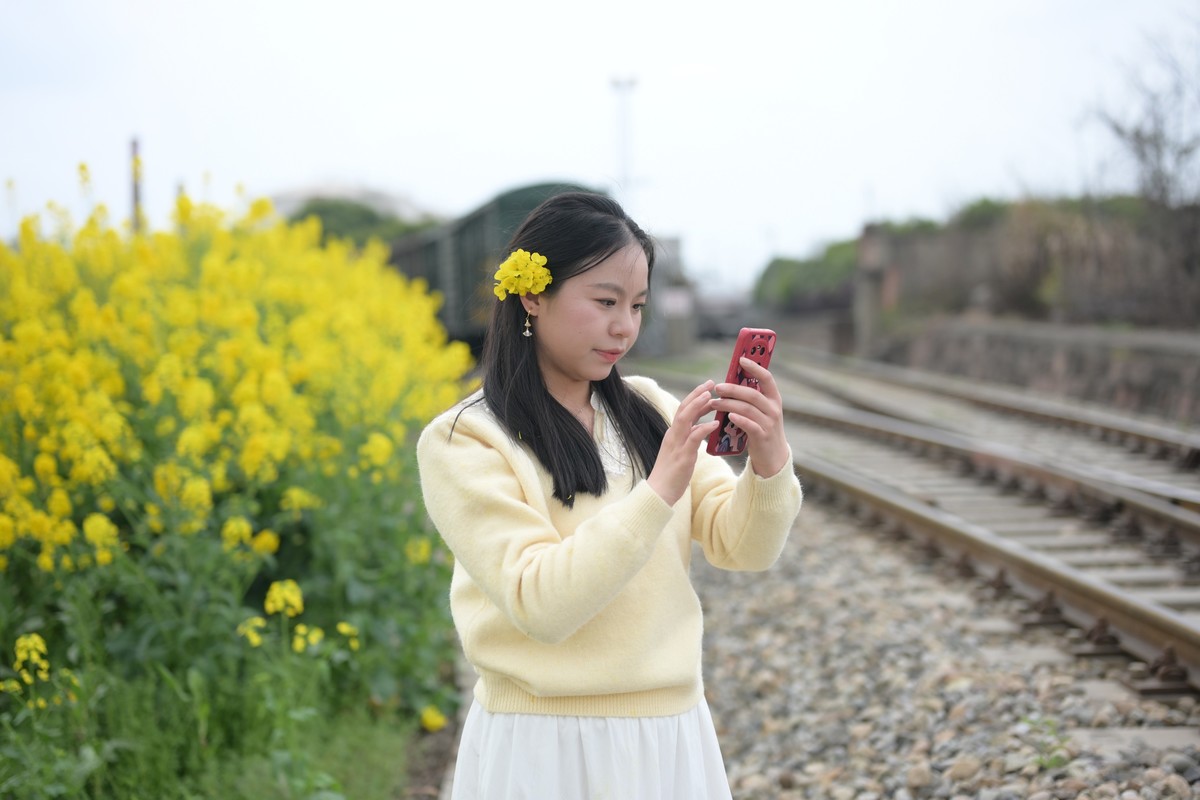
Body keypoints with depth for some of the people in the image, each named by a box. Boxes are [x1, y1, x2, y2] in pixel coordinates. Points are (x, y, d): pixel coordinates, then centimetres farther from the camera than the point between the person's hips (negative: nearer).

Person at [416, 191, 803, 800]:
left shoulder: (650, 410, 5)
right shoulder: (463, 442, -9)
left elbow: (744, 549, -1)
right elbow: (541, 604, -20)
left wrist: (769, 460, -20)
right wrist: (658, 492, -25)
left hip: (674, 734, 5)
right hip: (545, 749, -4)